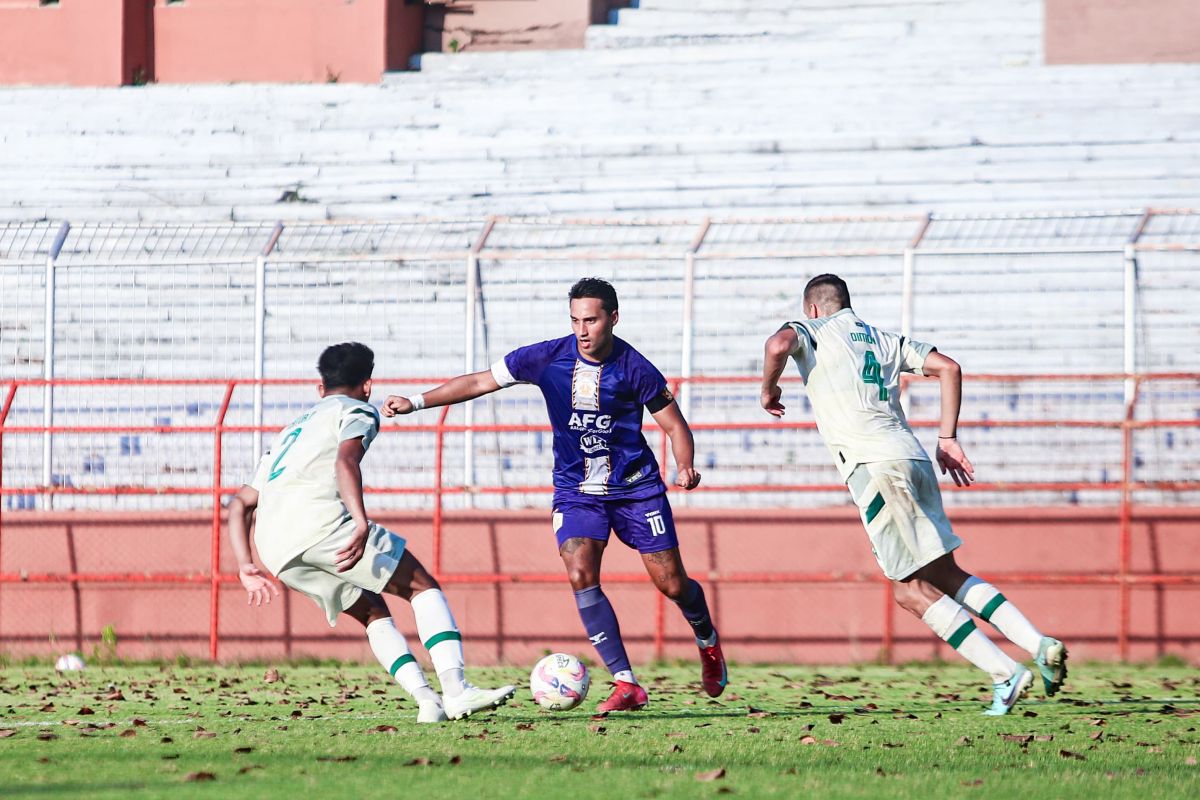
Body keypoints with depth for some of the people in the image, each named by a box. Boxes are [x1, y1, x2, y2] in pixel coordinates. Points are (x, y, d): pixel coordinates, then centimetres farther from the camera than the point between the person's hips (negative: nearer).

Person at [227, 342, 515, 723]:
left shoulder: (292, 429, 37)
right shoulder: (357, 412, 15)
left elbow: (240, 503, 30)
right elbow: (346, 461, -9)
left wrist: (245, 567, 25)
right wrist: (362, 523, -20)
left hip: (273, 547, 7)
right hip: (318, 518, -7)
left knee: (372, 610, 19)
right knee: (421, 585, 2)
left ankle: (426, 699, 1)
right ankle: (456, 689, -16)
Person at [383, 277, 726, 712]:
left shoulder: (635, 369, -12)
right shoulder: (548, 358, -9)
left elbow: (675, 425, -2)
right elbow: (480, 382, -2)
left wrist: (685, 468, -21)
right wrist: (415, 402, -8)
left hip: (636, 487, -1)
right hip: (576, 491, 1)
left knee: (672, 583, 0)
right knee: (581, 575, -21)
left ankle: (708, 644, 35)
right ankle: (626, 684, -17)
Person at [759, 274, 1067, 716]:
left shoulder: (811, 331, 10)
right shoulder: (883, 339, 27)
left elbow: (778, 345, -13)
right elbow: (948, 368, 18)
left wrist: (768, 389, 6)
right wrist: (947, 439, 18)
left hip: (872, 464, -7)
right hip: (913, 457, 7)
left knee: (912, 589, -4)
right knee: (945, 574, 14)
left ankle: (1004, 673, -12)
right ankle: (1038, 644, 1)